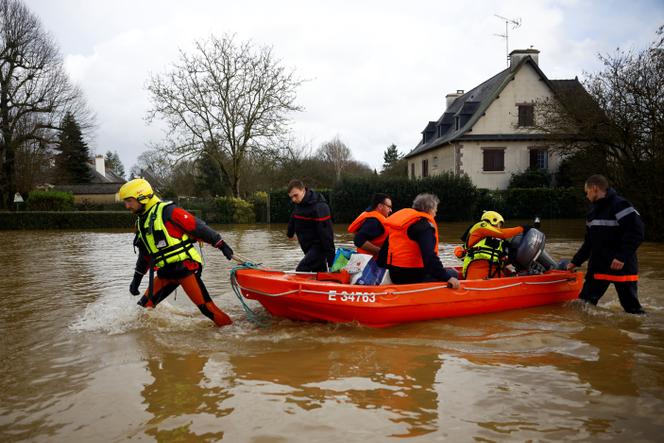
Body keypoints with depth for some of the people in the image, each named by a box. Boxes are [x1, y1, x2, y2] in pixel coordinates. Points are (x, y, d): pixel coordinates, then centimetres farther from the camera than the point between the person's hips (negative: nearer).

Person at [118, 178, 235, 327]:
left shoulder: (167, 211, -11)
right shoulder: (141, 223, 15)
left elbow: (197, 227, -13)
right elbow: (144, 255, 25)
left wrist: (221, 244, -13)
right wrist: (136, 279, 25)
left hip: (185, 266, -8)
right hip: (166, 272, 8)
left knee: (205, 305, -12)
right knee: (145, 305, 7)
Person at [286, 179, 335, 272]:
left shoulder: (320, 207, -23)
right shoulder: (299, 204, 6)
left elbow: (326, 232, -25)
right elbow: (293, 219, 27)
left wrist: (330, 258, -25)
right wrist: (290, 233, 44)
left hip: (318, 247, -8)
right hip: (308, 247, 8)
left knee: (300, 271, -20)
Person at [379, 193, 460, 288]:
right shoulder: (424, 224, -13)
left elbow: (385, 247, 20)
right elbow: (429, 255, -25)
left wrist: (382, 264, 33)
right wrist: (446, 277, -24)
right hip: (412, 277, -9)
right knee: (452, 274, 0)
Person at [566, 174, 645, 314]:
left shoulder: (619, 205, -13)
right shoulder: (594, 211, 15)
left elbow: (636, 232, -23)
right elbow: (589, 242, 23)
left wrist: (622, 256, -27)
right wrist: (575, 262, 21)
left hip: (621, 267, -8)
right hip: (598, 267, 8)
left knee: (632, 308, 1)